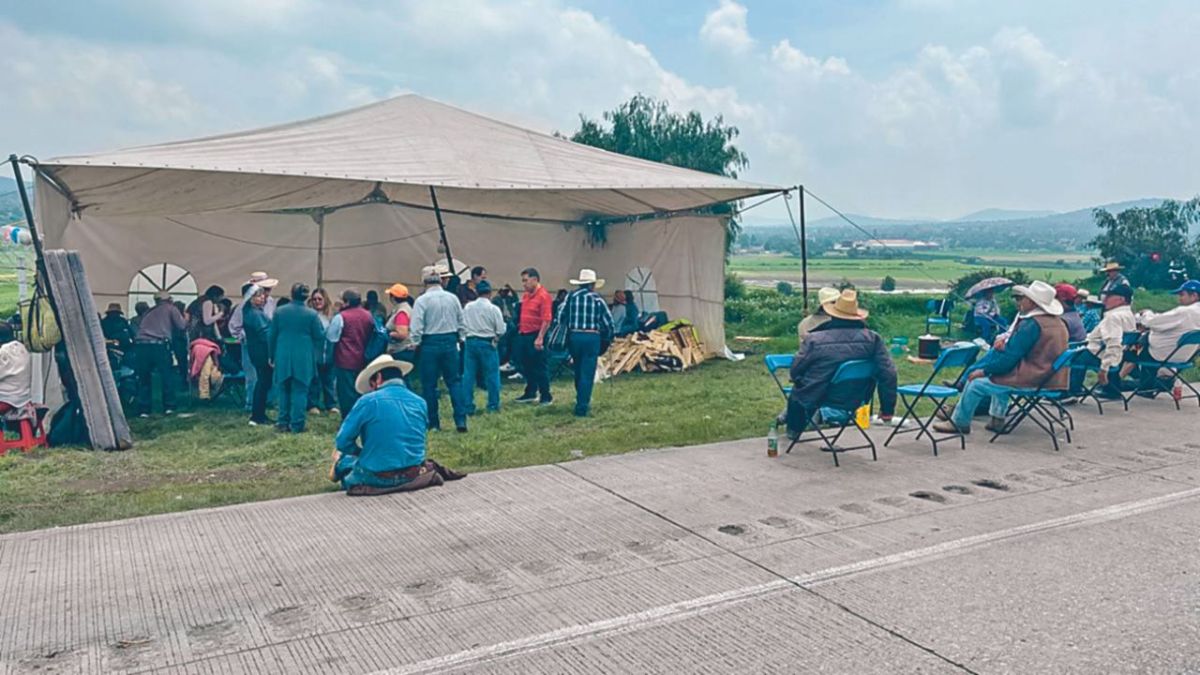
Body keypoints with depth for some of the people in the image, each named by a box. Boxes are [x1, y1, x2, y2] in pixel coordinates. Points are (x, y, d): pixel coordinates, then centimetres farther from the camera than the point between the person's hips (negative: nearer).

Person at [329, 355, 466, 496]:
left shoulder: (368, 401, -11)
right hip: (413, 474, 2)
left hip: (377, 478, -2)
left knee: (344, 460, 29)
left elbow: (343, 441, -7)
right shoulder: (420, 402, 3)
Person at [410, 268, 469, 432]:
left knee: (429, 384, 7)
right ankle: (461, 420, 0)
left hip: (430, 344, -3)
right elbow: (461, 323, 10)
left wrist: (415, 343, 1)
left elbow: (417, 326, -12)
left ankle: (433, 422, 13)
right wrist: (459, 338, 21)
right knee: (454, 381, 9)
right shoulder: (453, 298, 4)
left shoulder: (422, 300, -8)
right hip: (450, 342, 3)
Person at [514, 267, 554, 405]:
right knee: (526, 366, 15)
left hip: (535, 336, -8)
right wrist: (519, 329, 13)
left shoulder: (543, 296, -13)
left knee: (539, 367, -1)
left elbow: (547, 320, -19)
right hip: (523, 335, 8)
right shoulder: (525, 295, 12)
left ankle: (546, 396, 10)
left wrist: (540, 338, -23)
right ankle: (531, 393, 28)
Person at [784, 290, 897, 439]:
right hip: (853, 403, 2)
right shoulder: (872, 339, -16)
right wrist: (887, 410, -2)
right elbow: (888, 374, -14)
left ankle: (794, 429, 50)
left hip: (816, 401, -2)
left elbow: (795, 371, -9)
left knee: (796, 392, 30)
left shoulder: (814, 339, -21)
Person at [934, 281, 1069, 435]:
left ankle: (959, 423, 15)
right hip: (1050, 377, 10)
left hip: (1031, 381, -10)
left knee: (975, 383, -1)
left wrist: (984, 371, -8)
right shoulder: (1058, 322, 10)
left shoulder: (1031, 324, -20)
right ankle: (998, 418, 25)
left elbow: (1009, 357, -18)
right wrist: (1007, 343, 3)